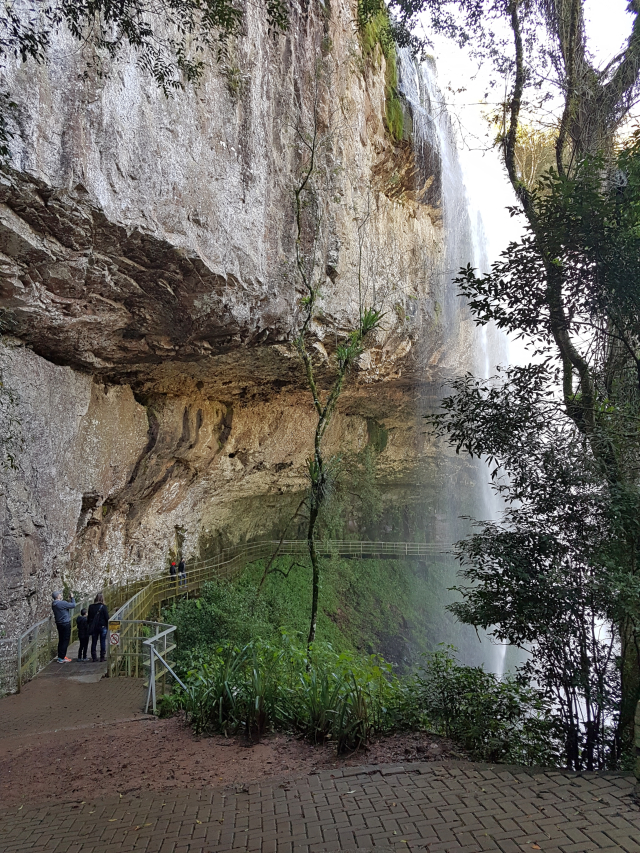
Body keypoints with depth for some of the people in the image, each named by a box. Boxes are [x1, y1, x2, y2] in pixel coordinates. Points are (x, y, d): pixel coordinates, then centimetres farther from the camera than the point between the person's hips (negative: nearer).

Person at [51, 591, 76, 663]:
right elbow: (73, 605, -13)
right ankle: (62, 658, 1)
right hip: (65, 624, -9)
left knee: (61, 640, 16)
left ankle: (60, 656, 23)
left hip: (59, 624, 9)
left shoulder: (54, 604, 5)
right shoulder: (62, 603, -21)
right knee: (65, 641, -1)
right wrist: (72, 597, 0)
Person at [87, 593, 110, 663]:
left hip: (94, 627, 3)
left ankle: (94, 657, 11)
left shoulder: (91, 607, 0)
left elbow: (88, 618, 6)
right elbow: (107, 617, -9)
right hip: (102, 626, -3)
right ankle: (102, 657, 7)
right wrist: (107, 625, 4)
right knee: (103, 642, 5)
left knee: (94, 642, 10)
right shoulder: (103, 607, -11)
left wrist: (90, 626, 14)